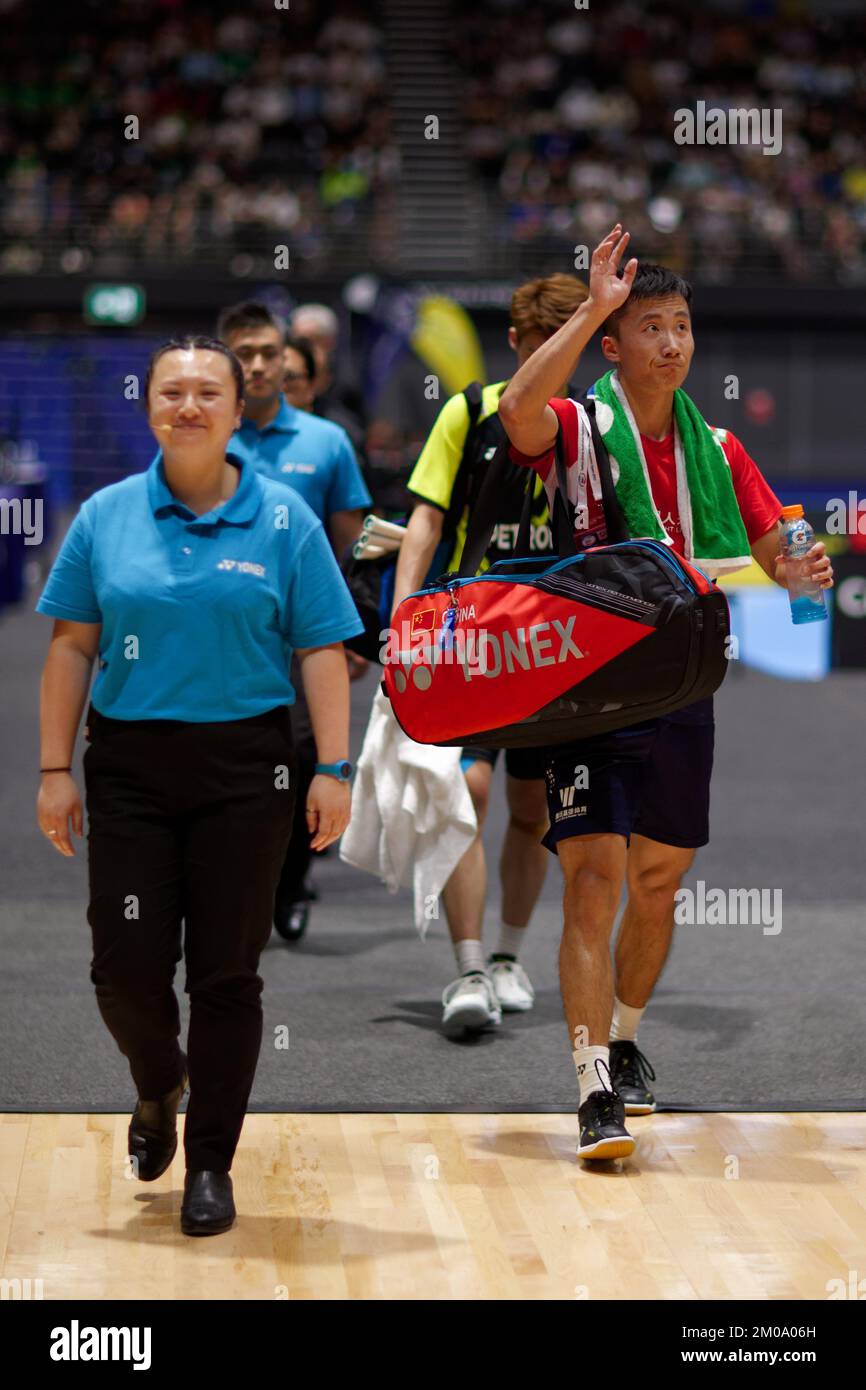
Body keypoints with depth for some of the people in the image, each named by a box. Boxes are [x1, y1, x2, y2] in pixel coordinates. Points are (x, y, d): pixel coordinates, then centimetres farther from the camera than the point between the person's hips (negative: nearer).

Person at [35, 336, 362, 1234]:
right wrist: (56, 769, 0)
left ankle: (211, 1165, 15)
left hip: (244, 767, -1)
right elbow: (71, 647, 5)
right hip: (129, 764, 1)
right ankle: (159, 1086, 31)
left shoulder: (284, 521, 1)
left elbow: (320, 652, -1)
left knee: (227, 972, 2)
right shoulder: (106, 517, 4)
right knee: (126, 965, -2)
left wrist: (332, 770, -7)